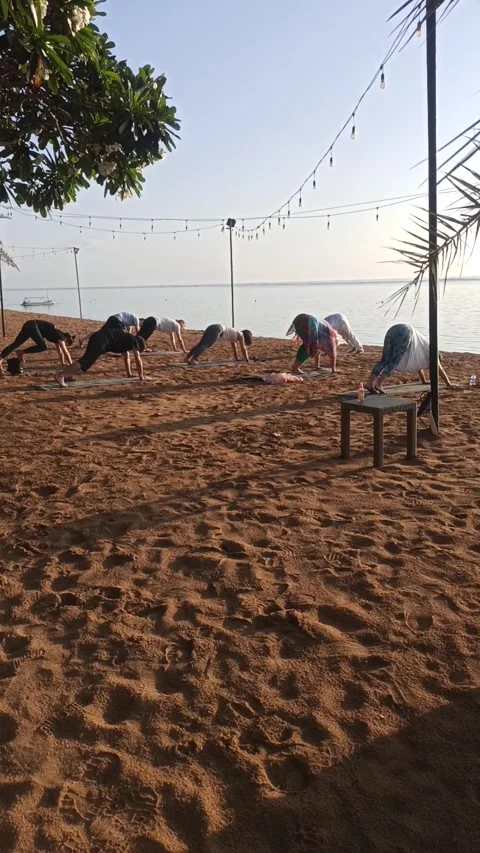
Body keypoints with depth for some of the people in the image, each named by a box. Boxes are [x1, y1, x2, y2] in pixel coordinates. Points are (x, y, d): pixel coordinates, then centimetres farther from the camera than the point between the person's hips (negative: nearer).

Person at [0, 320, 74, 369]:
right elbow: (66, 352, -12)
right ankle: (21, 352, -9)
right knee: (43, 347, -17)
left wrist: (63, 364, 32)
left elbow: (60, 352, 27)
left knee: (15, 344, 1)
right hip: (32, 326, -9)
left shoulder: (57, 337, 18)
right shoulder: (61, 337, -7)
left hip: (29, 326, 9)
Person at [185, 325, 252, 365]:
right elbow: (243, 348, 16)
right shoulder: (241, 335, 16)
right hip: (217, 330, -8)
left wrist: (237, 359, 55)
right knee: (205, 346, -22)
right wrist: (247, 360, 25)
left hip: (211, 328, 8)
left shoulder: (234, 336, 37)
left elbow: (234, 347, 48)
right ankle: (193, 359, -39)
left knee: (200, 344, -7)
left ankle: (188, 358, -24)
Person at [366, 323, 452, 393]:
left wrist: (424, 381, 66)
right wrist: (449, 384, 37)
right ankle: (378, 384, -20)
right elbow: (440, 369, 28)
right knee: (394, 361, -8)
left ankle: (369, 383, -11)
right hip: (404, 332, -7)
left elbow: (419, 366, 56)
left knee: (385, 360, 1)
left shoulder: (422, 349, 43)